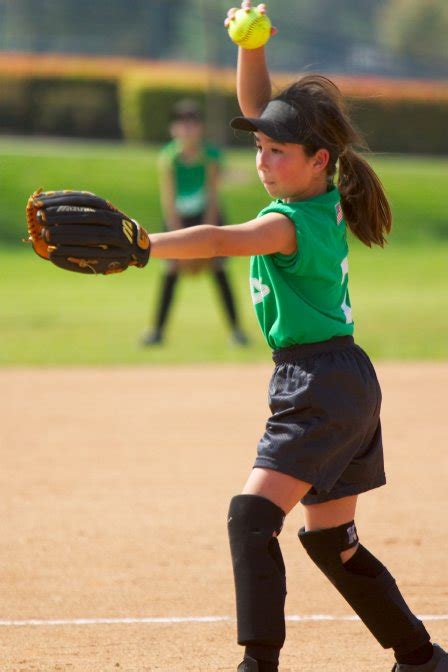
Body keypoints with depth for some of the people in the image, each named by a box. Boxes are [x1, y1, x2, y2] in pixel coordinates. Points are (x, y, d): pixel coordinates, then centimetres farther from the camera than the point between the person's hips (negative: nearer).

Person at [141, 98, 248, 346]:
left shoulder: (210, 155, -19)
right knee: (172, 267, -9)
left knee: (217, 266, -7)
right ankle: (158, 329, -2)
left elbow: (213, 197, -15)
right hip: (179, 217, 0)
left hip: (206, 214, 0)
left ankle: (235, 328, -2)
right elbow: (168, 202, -18)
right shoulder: (168, 157, -20)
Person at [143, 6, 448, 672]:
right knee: (330, 539, 20)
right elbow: (257, 102, 10)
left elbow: (218, 241, -36)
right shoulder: (319, 194, 6)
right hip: (345, 389, 11)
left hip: (321, 385, -11)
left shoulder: (293, 223, -20)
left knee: (252, 516, -20)